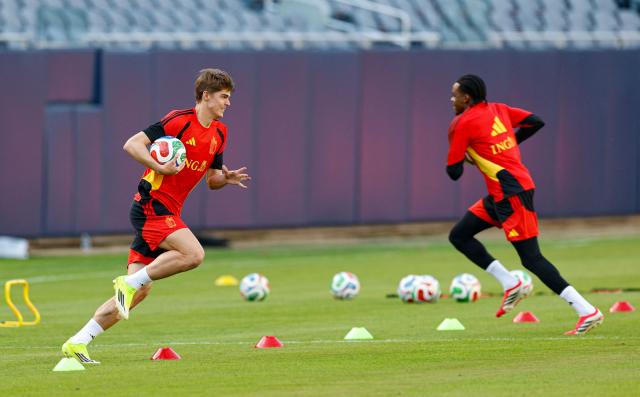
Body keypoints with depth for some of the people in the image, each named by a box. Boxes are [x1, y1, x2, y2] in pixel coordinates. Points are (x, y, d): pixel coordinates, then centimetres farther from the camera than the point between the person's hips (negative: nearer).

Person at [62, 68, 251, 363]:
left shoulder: (218, 133, 14)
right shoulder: (180, 120, -11)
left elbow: (211, 180, 21)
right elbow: (132, 145, -13)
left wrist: (225, 178, -1)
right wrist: (161, 168, -24)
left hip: (168, 213, 8)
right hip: (151, 204, -8)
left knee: (140, 289, 2)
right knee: (193, 253, -27)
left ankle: (77, 343, 4)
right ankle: (129, 282, -15)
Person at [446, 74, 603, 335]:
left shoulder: (463, 123, -9)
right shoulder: (498, 110, 14)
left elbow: (454, 172, -7)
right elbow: (536, 122, 14)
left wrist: (460, 154, 15)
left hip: (511, 194, -10)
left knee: (531, 259, -10)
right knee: (459, 235, 13)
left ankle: (587, 312, -14)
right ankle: (510, 285, 8)